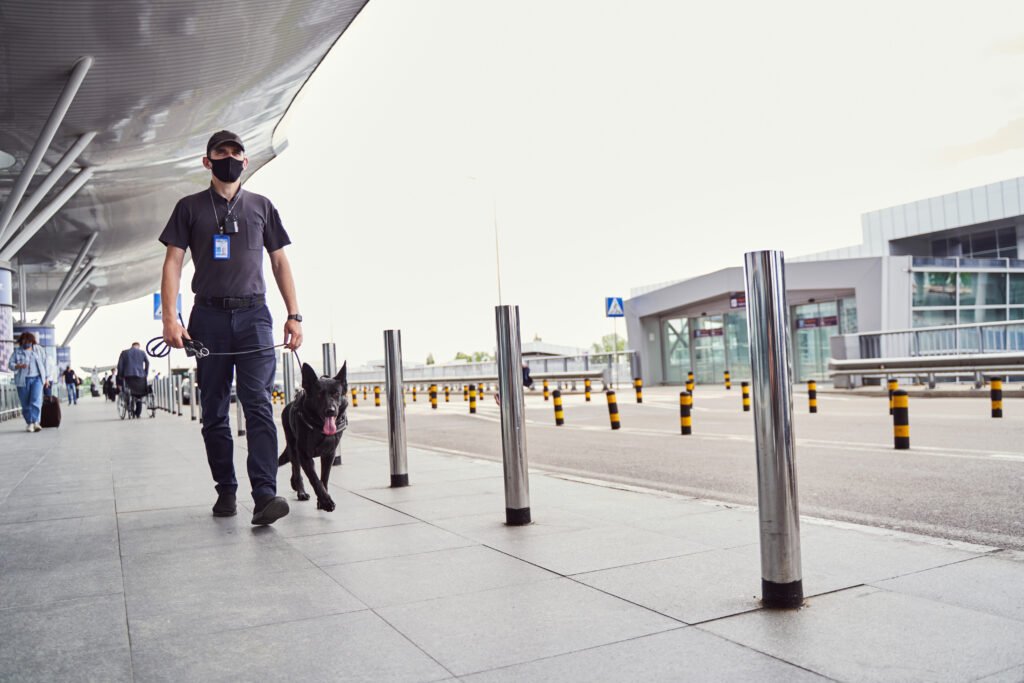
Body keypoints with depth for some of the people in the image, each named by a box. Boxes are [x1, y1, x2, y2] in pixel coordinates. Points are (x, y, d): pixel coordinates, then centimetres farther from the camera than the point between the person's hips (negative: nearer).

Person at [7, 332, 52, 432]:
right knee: (25, 404, 1)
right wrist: (19, 366, -20)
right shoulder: (17, 352, 6)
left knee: (36, 400, -17)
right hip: (23, 381, 0)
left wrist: (47, 378, 8)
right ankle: (29, 423, 12)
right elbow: (10, 364, 2)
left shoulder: (39, 350, 10)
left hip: (37, 379, 0)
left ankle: (35, 422, -20)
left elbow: (45, 363, 12)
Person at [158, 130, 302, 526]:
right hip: (209, 317, 1)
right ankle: (225, 491, 15)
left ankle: (265, 496, -18)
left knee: (259, 406, -12)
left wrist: (293, 315, 4)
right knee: (214, 412, 5)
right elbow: (173, 262, 5)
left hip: (254, 315, -1)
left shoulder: (261, 206, 14)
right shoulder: (190, 208, 11)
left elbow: (280, 262, 13)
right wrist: (170, 319, -8)